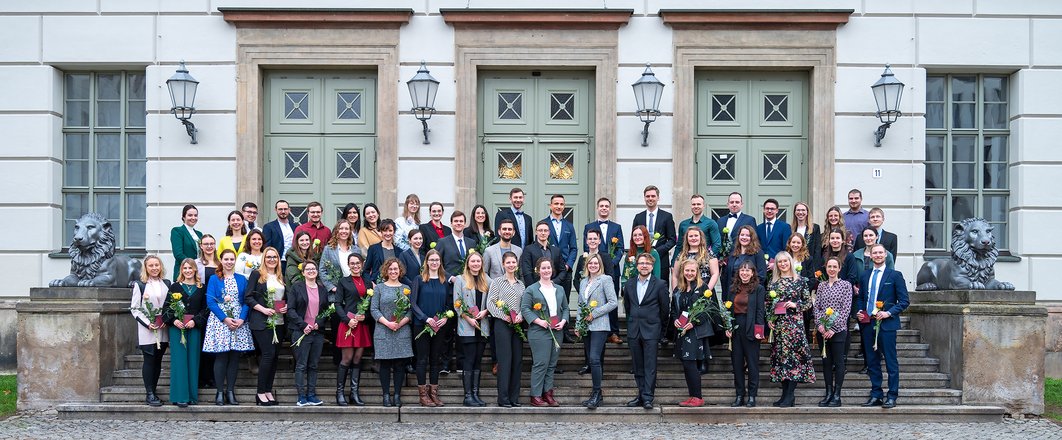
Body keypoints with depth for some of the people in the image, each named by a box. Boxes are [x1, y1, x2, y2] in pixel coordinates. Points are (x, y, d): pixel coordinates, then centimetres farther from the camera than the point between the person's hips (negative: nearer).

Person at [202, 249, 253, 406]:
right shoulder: (214, 279, 5)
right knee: (221, 357, -5)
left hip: (238, 321, 2)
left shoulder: (242, 279, 12)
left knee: (235, 357, 1)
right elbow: (210, 301, -4)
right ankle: (220, 393, 0)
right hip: (220, 321, -2)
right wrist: (225, 319, -14)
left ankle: (230, 392, 7)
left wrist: (241, 319, -10)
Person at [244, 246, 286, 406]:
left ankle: (268, 391, 12)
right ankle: (261, 393, -3)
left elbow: (286, 297, 23)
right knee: (268, 354, -12)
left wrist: (286, 307, 2)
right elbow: (248, 297, -5)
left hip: (278, 322, 6)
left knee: (273, 356, 5)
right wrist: (263, 309, -16)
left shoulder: (281, 277, 17)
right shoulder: (257, 274, 0)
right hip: (261, 321, -6)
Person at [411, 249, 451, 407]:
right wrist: (426, 318, -16)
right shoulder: (420, 280, -1)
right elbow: (413, 303, -5)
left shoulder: (445, 281, 9)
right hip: (421, 325, -3)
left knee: (436, 359, 7)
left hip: (439, 326, 3)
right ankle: (423, 394, 5)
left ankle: (434, 393, 13)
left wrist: (445, 318, -7)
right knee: (423, 359, 0)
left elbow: (448, 304, 12)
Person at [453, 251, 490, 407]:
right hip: (467, 328, -4)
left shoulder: (486, 280, 13)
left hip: (482, 327, 4)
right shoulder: (460, 280, 3)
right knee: (469, 360, -5)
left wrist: (484, 312, -7)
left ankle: (476, 394, 10)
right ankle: (468, 396, -2)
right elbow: (457, 304, -3)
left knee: (478, 360, 6)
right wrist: (468, 319, -12)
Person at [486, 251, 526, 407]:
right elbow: (490, 303, -4)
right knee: (505, 360, -7)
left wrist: (521, 316, -7)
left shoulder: (521, 283, 15)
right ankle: (503, 399, -2)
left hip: (518, 324, 5)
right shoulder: (497, 281, 2)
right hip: (502, 324, -5)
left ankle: (514, 397, 11)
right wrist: (504, 315, -14)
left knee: (517, 359, 4)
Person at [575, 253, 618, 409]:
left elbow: (613, 303, -9)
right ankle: (596, 392, 14)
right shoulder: (583, 282, 17)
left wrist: (594, 314, -11)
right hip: (586, 326, 6)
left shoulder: (605, 279, -3)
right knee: (590, 359, 7)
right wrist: (578, 325, 11)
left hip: (599, 325, -6)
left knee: (594, 359, -15)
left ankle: (596, 393, -10)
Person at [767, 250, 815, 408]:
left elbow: (808, 302, 5)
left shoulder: (799, 280, 2)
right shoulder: (773, 281, 11)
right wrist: (769, 319, 4)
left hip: (794, 322, -4)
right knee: (780, 355, 4)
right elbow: (768, 303, 15)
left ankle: (790, 395, -6)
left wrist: (795, 305, -11)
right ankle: (785, 393, 10)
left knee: (793, 354, -9)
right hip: (777, 323, 4)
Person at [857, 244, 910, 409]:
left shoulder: (895, 275, -1)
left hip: (887, 324, -5)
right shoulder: (865, 276, 13)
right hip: (867, 323, 5)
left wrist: (888, 313, -15)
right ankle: (876, 395, 17)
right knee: (872, 362, 9)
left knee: (891, 362, -2)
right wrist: (860, 312, 5)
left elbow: (904, 301, -4)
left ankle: (892, 397, 4)